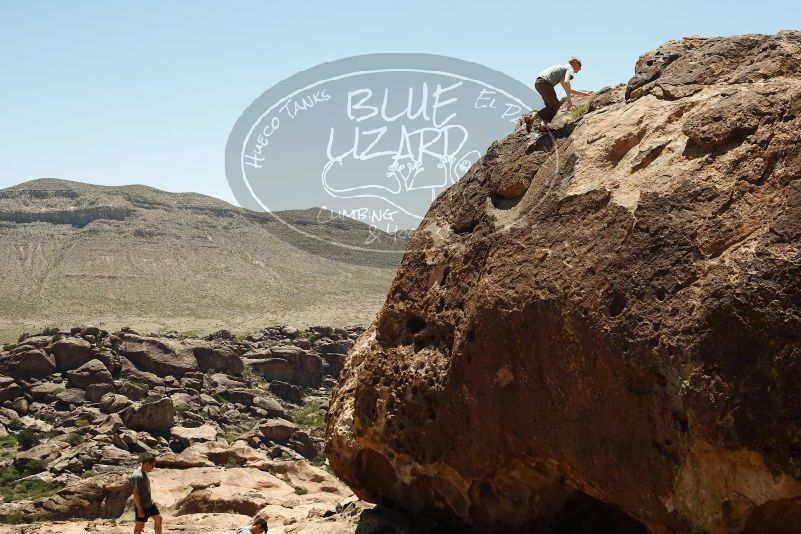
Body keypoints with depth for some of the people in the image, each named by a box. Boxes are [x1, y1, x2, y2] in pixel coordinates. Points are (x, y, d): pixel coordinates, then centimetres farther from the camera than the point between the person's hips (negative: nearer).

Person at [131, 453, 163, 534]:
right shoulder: (137, 476, -25)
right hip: (142, 506, -9)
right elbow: (136, 493, -25)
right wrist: (140, 509, -23)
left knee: (158, 518, 16)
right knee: (139, 526, 2)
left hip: (149, 503, 9)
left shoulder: (144, 473, 6)